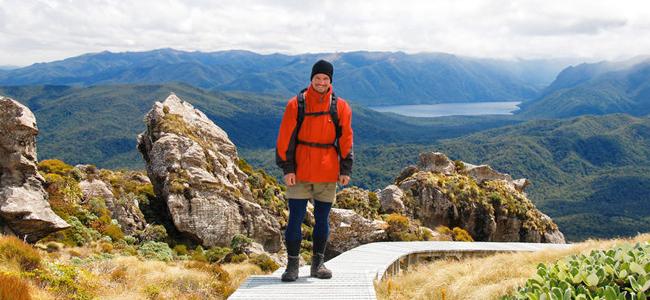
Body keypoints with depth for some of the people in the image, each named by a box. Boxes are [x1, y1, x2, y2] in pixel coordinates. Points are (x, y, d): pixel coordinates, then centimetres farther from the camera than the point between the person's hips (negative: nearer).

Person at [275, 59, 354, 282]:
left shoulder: (340, 107, 3)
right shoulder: (296, 104, -2)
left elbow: (345, 139, 6)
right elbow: (285, 138, -3)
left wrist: (345, 169, 2)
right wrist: (287, 168, -7)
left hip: (327, 172, 2)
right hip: (300, 171, -2)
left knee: (322, 219, 9)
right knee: (296, 218, 0)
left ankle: (318, 263, 22)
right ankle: (292, 264, 10)